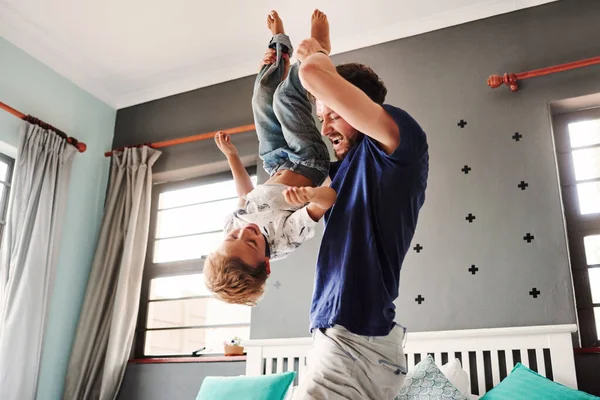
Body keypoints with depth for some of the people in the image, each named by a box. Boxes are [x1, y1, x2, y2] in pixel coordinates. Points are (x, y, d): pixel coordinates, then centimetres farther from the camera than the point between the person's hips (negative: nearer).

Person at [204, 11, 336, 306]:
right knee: (284, 96, -13)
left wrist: (231, 155, 0)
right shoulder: (288, 234, -37)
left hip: (278, 164, 4)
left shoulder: (232, 230, -22)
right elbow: (329, 199, -39)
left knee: (263, 95, 6)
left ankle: (281, 43, 39)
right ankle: (318, 47, 19)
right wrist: (312, 195, -61)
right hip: (308, 161, -3)